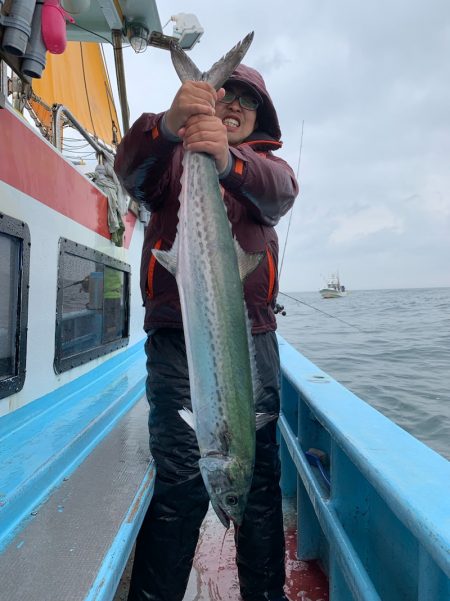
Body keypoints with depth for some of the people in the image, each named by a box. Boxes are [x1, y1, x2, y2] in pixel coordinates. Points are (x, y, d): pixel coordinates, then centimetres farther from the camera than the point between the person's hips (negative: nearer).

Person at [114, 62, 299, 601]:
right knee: (180, 480, -5)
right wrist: (168, 125, -29)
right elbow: (131, 171, -8)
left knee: (260, 475, 4)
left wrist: (229, 160, -30)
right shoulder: (172, 156, 15)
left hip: (252, 338, 2)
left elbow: (279, 192, -8)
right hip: (176, 338, -1)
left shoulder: (266, 162, 17)